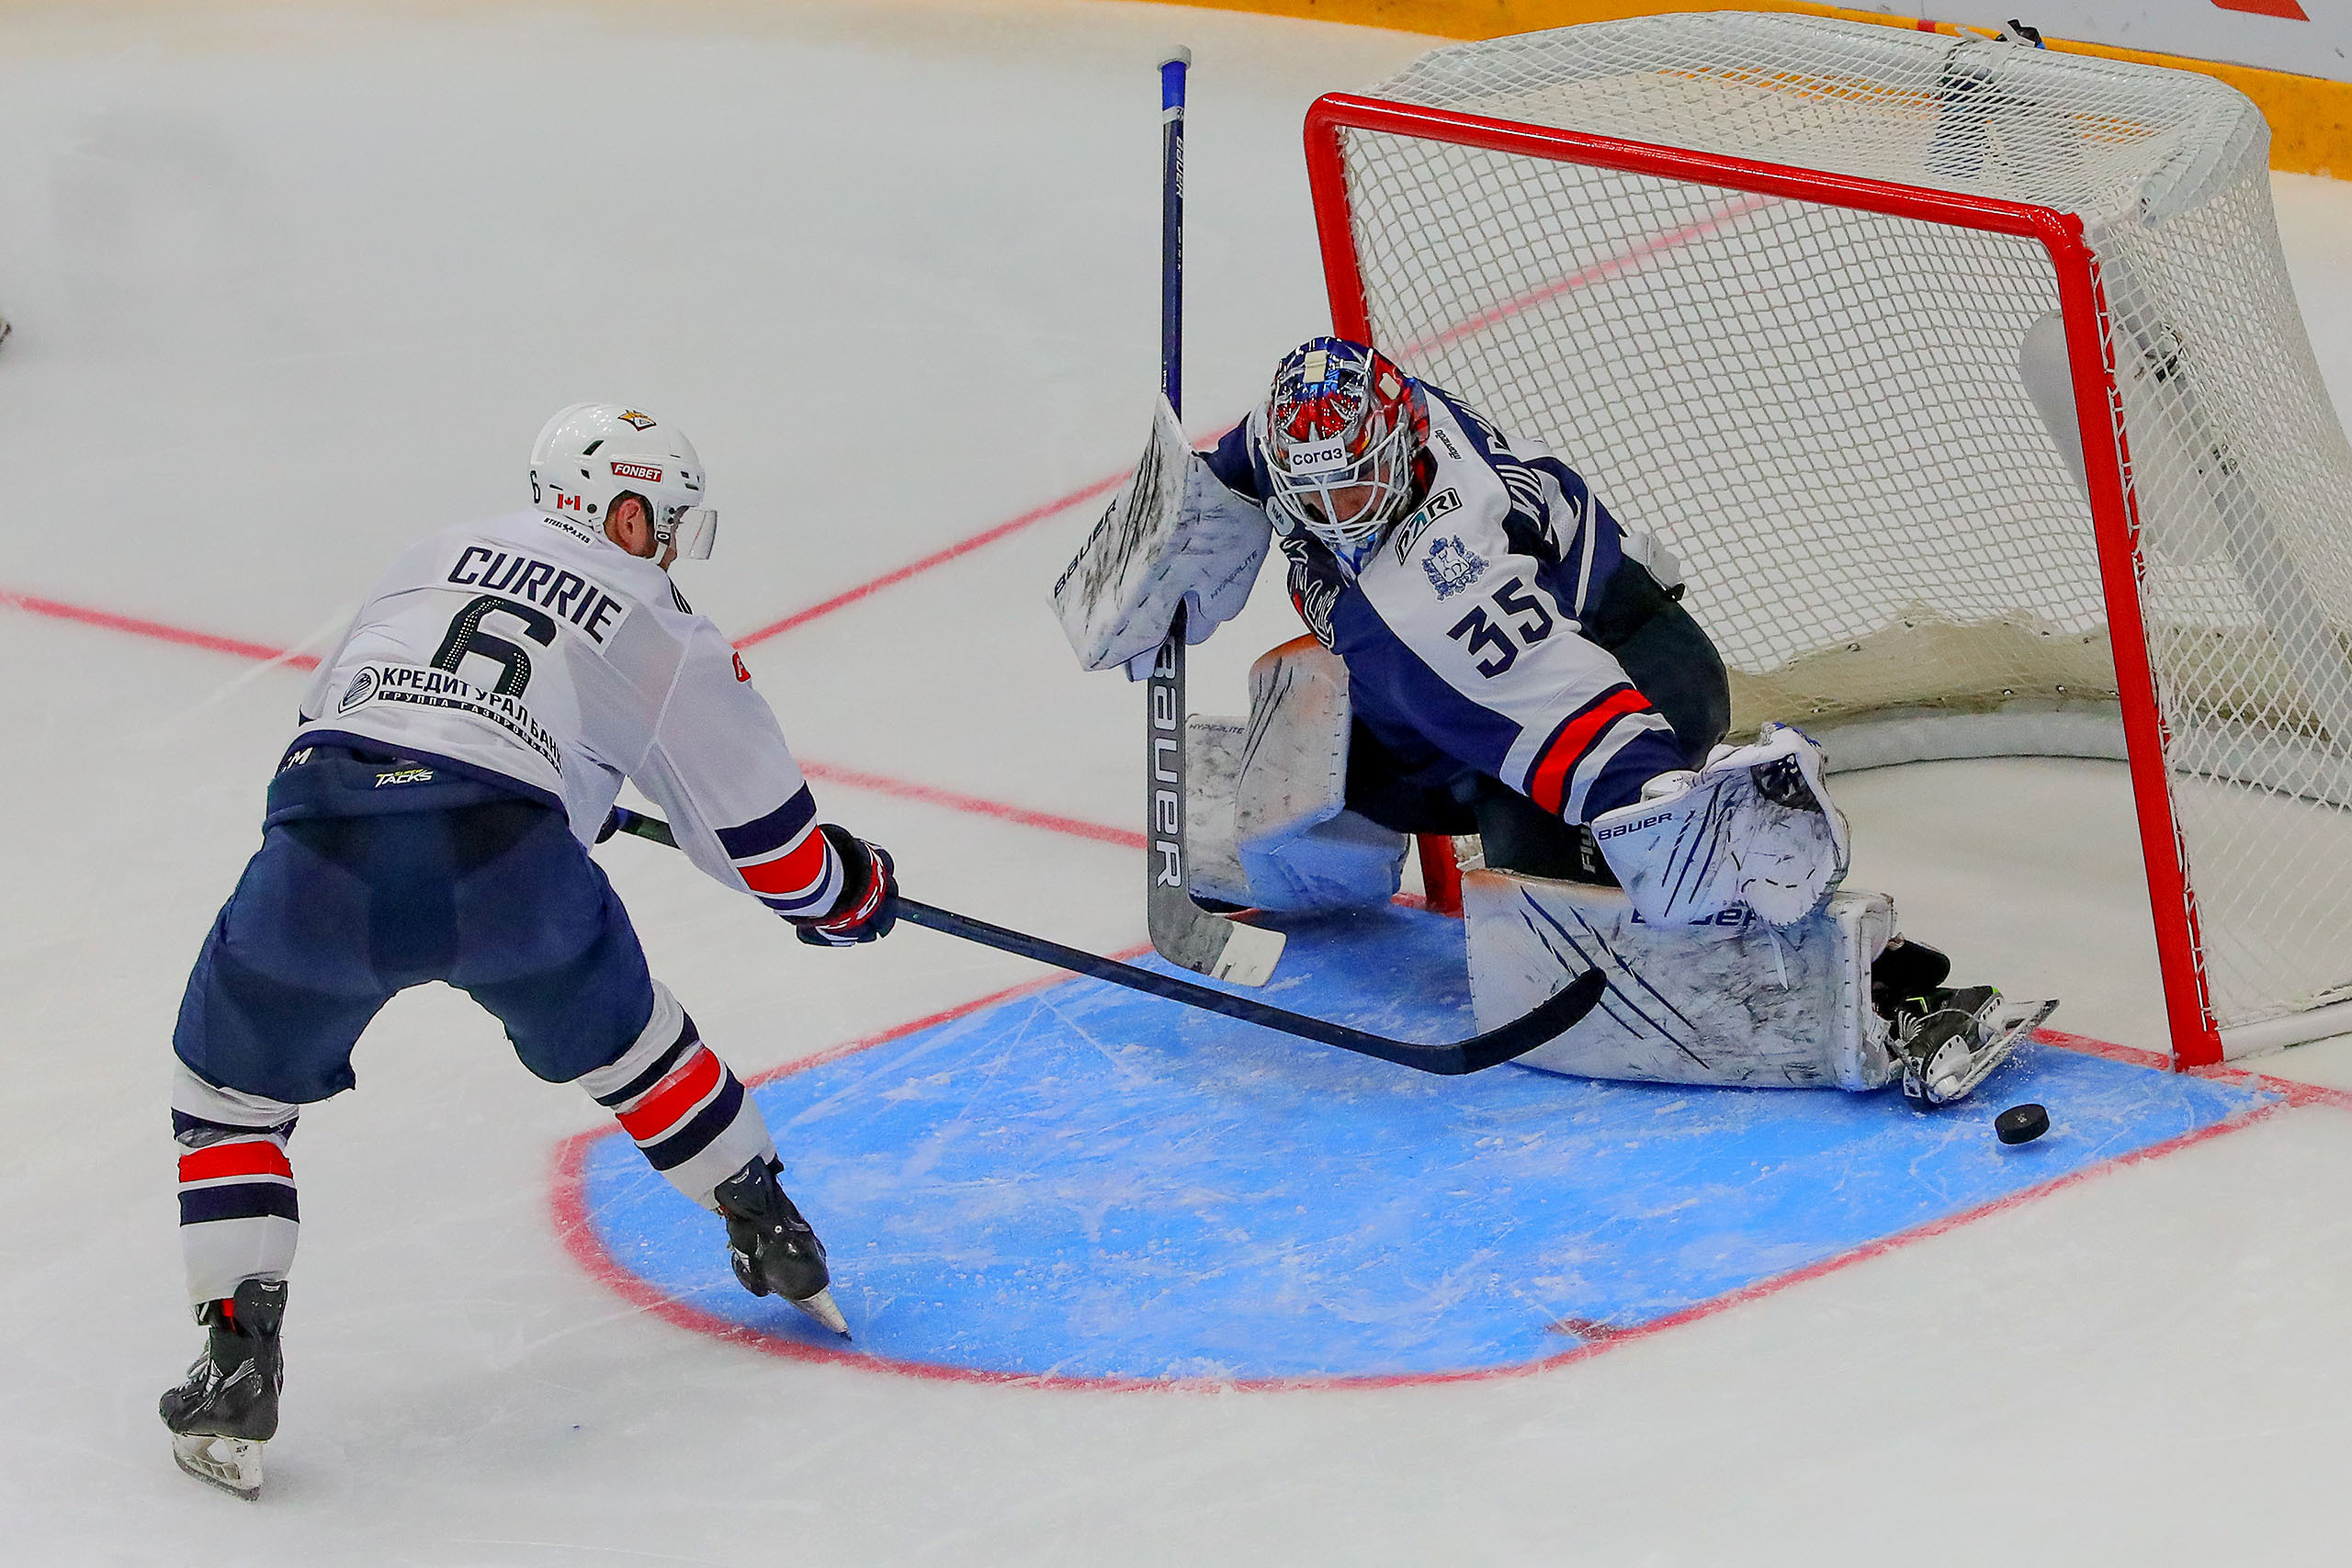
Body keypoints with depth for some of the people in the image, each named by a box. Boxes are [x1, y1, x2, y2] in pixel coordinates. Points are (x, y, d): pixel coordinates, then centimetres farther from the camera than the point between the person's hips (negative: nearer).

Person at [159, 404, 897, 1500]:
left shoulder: (441, 556, 28)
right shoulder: (666, 639, 18)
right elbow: (763, 838, 21)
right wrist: (849, 894, 43)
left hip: (318, 848, 1)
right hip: (505, 857, -1)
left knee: (228, 1093, 19)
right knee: (620, 1039, 28)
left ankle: (237, 1366, 6)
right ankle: (768, 1232, 40)